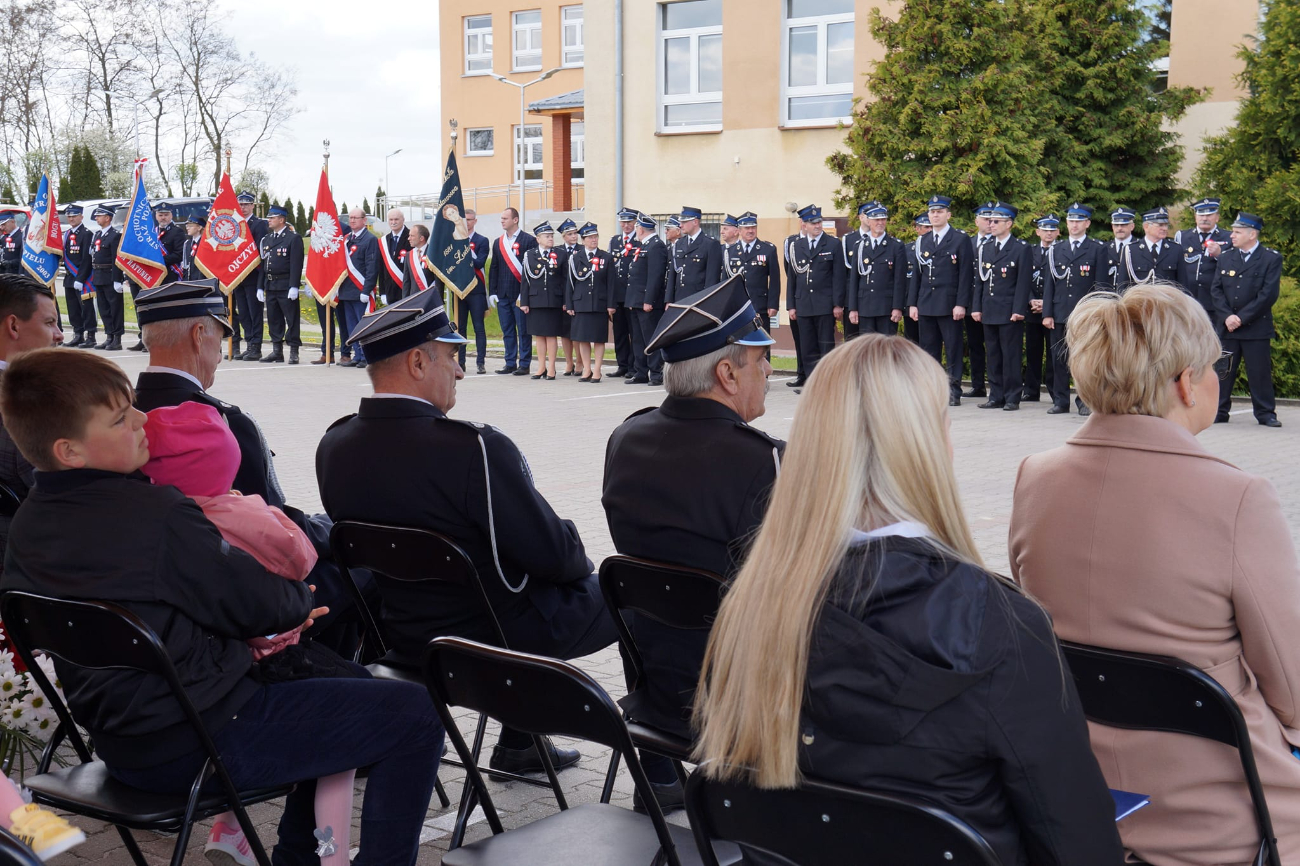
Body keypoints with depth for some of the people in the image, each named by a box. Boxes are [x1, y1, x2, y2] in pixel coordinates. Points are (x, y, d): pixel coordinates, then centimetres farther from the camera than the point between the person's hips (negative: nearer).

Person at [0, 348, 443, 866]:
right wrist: (301, 597, 8)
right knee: (415, 714, -5)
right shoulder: (156, 515, -24)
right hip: (201, 743, -9)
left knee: (330, 671, 29)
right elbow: (264, 604, -15)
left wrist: (253, 629, 5)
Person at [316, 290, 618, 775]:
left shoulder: (333, 447, -7)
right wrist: (579, 559, 3)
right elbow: (554, 554, -22)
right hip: (499, 638, -7)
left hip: (404, 640, 7)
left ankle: (519, 744, 39)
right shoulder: (473, 449, -30)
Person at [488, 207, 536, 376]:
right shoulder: (498, 243, 14)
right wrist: (492, 292, 9)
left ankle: (524, 364, 5)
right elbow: (493, 268, 16)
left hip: (521, 294, -6)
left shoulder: (528, 240, -4)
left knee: (523, 330, 0)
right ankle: (510, 363, 15)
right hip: (503, 295, 6)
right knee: (507, 330, 9)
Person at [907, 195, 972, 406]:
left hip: (949, 305, -5)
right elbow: (917, 275, 15)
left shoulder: (960, 239, -1)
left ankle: (953, 393, 2)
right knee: (929, 350, 7)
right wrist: (912, 303, 7)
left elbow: (966, 274, -6)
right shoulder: (922, 241, 14)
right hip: (925, 305, 5)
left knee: (953, 350, -1)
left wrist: (961, 304, -13)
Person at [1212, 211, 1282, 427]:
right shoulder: (1225, 257, 11)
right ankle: (1219, 412, 11)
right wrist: (1227, 316, -8)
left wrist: (1242, 317, -14)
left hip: (1256, 327, -3)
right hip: (1226, 326, 4)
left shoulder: (1271, 258, -2)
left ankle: (1265, 413, 10)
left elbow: (1269, 294, -9)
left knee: (1260, 371, 0)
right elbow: (1216, 289, 7)